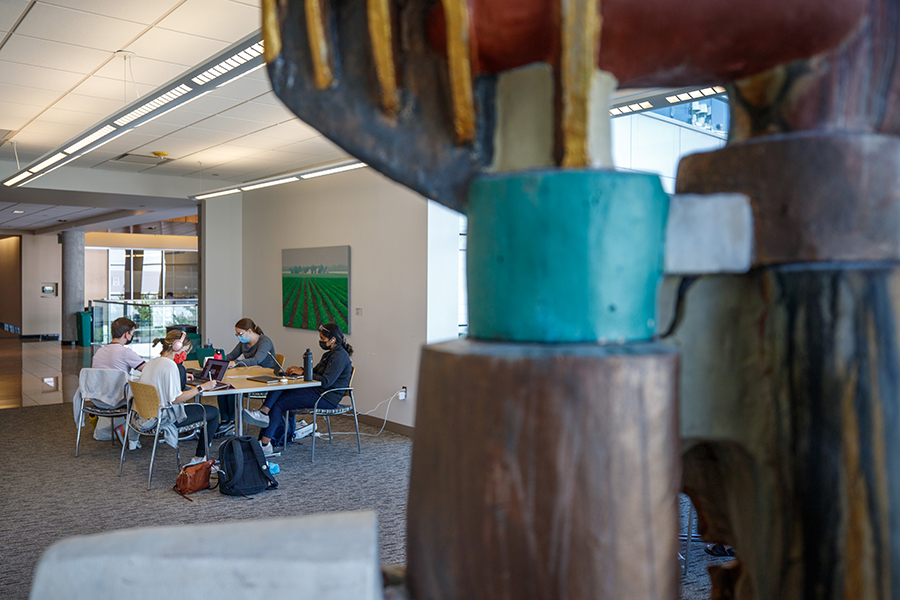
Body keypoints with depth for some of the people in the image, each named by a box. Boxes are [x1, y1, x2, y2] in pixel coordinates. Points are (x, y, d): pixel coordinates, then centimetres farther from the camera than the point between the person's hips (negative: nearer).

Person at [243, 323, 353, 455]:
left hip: (326, 398, -10)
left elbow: (325, 382, -24)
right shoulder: (330, 354, 16)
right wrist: (300, 369, 3)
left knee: (279, 403, -11)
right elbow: (315, 372, 22)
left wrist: (302, 372, -16)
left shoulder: (340, 356, -16)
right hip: (316, 390, 10)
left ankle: (265, 443, -6)